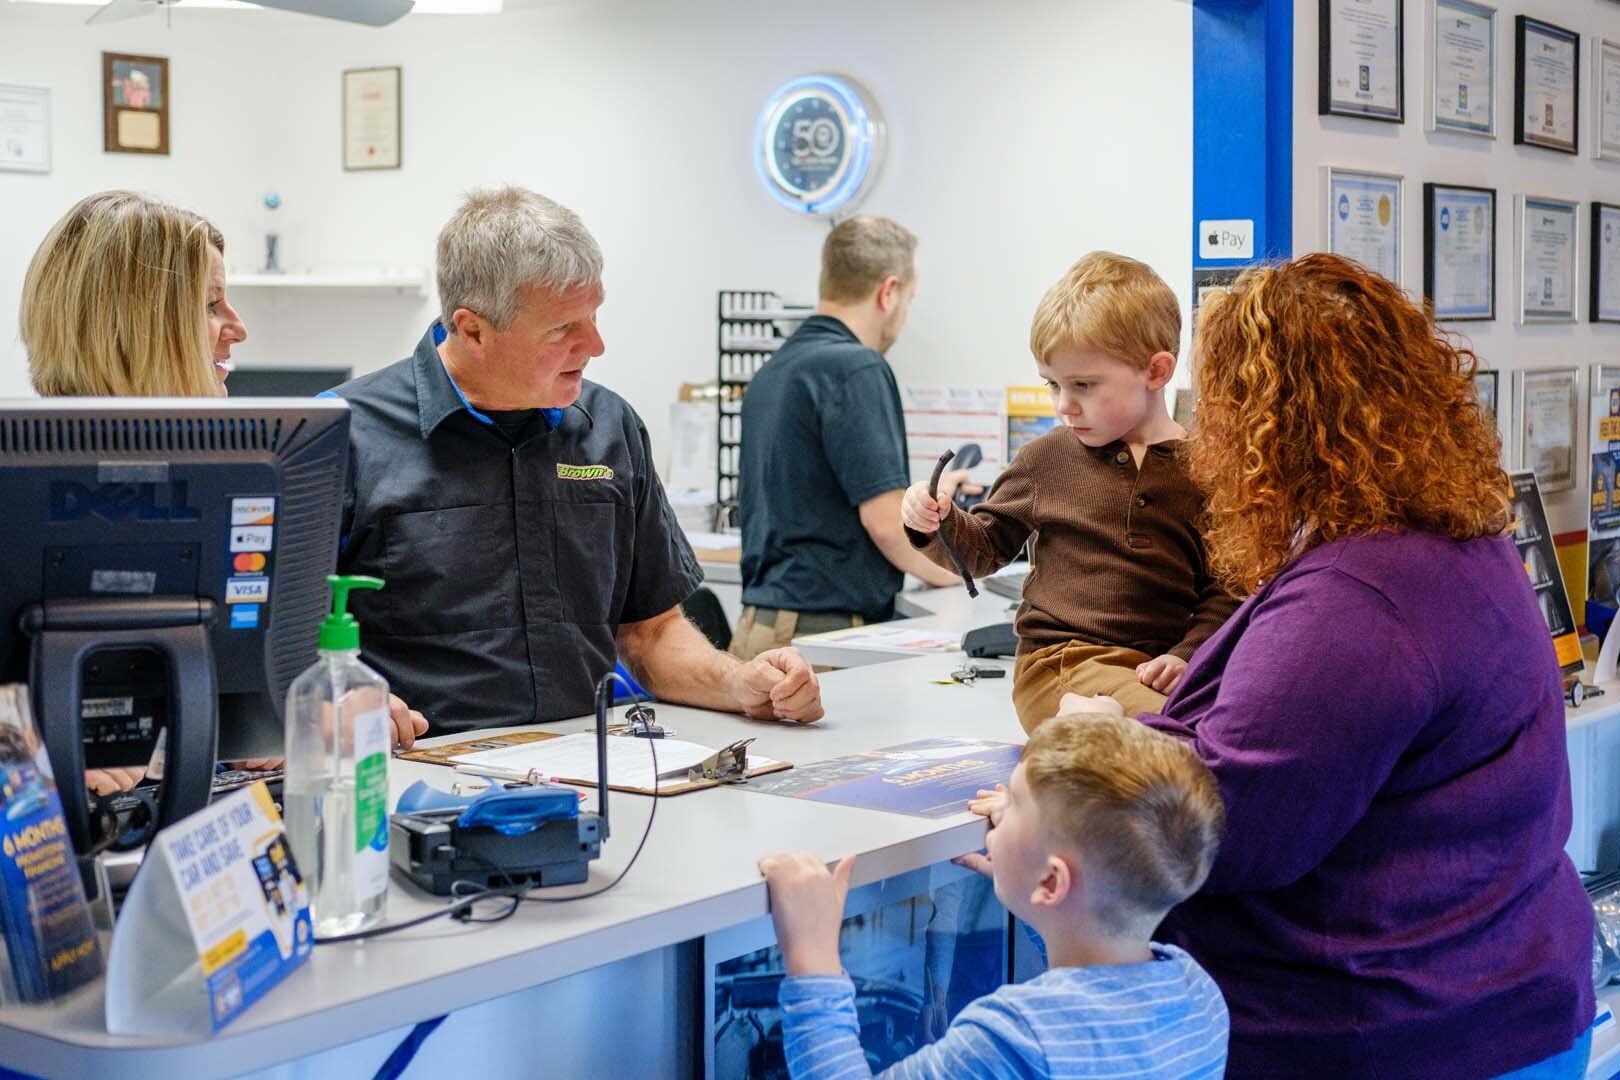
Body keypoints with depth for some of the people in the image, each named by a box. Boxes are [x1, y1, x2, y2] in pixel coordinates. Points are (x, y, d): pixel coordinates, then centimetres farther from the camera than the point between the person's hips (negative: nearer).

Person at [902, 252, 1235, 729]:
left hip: (1158, 668, 3)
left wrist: (1188, 654, -7)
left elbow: (1225, 586, 8)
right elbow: (984, 548, 20)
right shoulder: (1048, 458, 9)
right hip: (1058, 666, -3)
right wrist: (937, 525, 0)